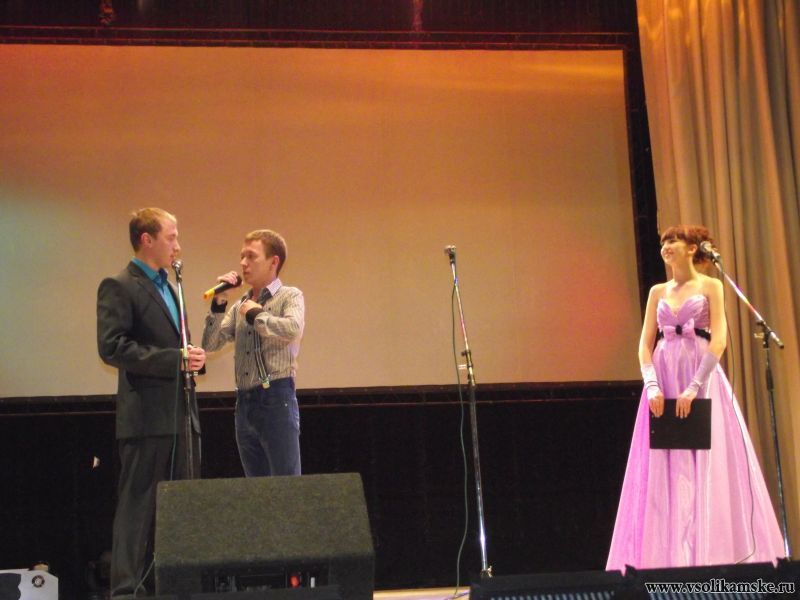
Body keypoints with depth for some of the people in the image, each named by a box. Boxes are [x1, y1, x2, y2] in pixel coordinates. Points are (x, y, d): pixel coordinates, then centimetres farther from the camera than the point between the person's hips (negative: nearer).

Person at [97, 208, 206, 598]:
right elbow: (111, 347, -17)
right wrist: (174, 359, -20)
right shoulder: (119, 287, -6)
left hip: (180, 415, 9)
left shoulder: (167, 288, 21)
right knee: (138, 506, -5)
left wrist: (193, 358, 8)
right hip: (147, 415, -8)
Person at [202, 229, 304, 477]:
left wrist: (255, 314, -7)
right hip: (244, 402, 6)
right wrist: (218, 304, 0)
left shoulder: (289, 296, 1)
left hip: (276, 399, -6)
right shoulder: (239, 306, 15)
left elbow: (293, 329, -20)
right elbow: (210, 344, 10)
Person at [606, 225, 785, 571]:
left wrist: (695, 387, -18)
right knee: (664, 472, -1)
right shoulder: (658, 292, 15)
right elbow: (645, 344, 9)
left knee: (706, 468, -6)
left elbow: (719, 340, -8)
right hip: (665, 383, 4)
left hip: (702, 381, -4)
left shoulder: (710, 286, 3)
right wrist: (652, 385, -8)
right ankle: (668, 557, 1)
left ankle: (712, 554, -2)